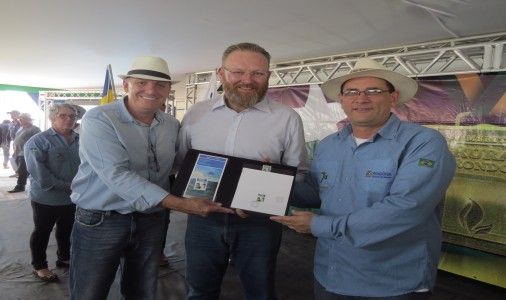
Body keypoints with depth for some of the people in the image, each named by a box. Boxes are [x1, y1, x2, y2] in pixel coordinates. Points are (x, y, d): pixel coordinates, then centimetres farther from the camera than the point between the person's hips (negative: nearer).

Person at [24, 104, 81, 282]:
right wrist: (63, 186, -21)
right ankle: (39, 266, 26)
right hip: (46, 198, -5)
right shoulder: (39, 140, -11)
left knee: (66, 230, 20)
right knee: (42, 232, 11)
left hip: (72, 197, 5)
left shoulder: (80, 140, 3)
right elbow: (37, 170, -19)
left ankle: (64, 258, 39)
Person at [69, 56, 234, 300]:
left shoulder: (173, 125, 3)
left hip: (151, 221, 5)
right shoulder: (98, 119, -15)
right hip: (99, 222, -4)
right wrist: (179, 204, -31)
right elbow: (116, 175, -26)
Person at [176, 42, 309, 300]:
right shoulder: (196, 113, 1)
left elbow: (299, 172, -1)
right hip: (203, 219, 2)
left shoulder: (287, 118, -6)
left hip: (259, 221, -1)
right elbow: (180, 162, 8)